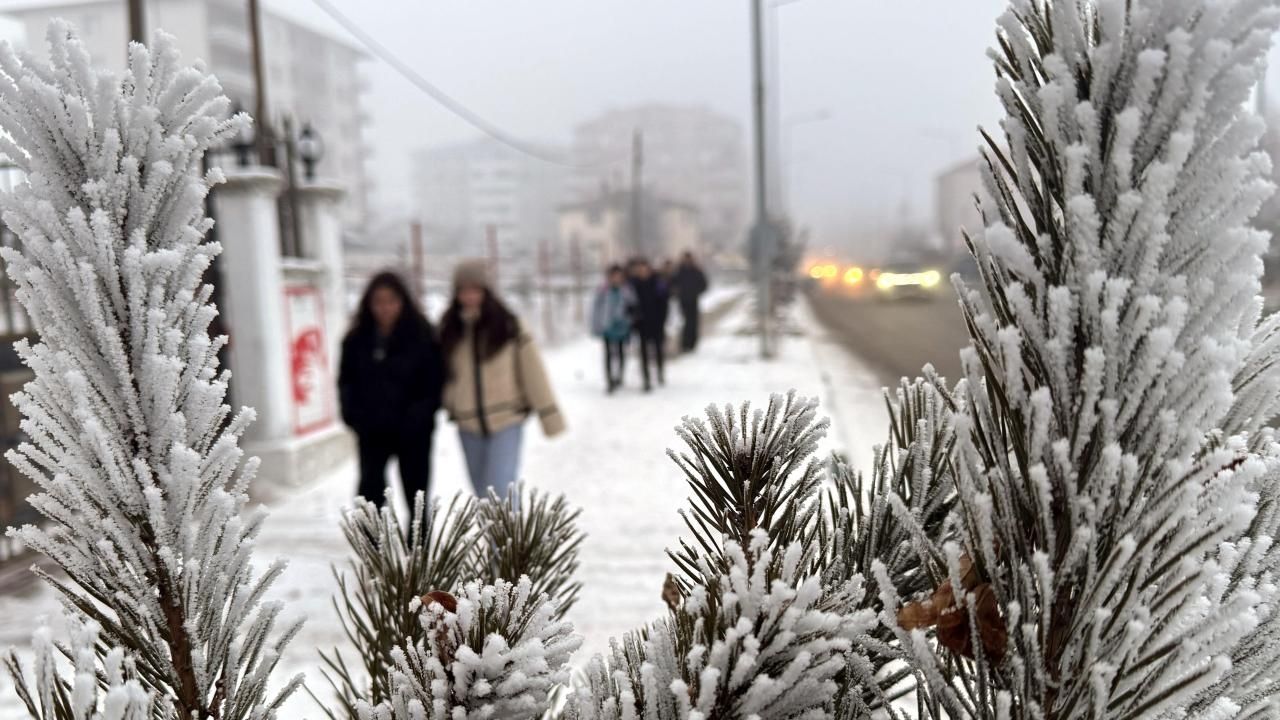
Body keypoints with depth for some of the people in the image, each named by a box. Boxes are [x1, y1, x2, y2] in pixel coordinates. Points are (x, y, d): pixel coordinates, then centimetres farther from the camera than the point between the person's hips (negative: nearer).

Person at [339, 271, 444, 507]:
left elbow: (435, 381, -6)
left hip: (413, 432, -2)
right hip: (372, 430, 2)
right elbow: (346, 380, 11)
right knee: (370, 488, -4)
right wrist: (353, 416, -2)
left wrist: (419, 416, -15)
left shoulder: (421, 336, -6)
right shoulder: (358, 339, 4)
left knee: (415, 490, 10)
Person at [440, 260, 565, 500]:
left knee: (501, 492, -12)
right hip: (469, 426, 4)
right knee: (483, 494, 17)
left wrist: (549, 416, -9)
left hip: (507, 421, -4)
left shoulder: (508, 326, -9)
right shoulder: (449, 329, 1)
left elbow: (533, 372, -8)